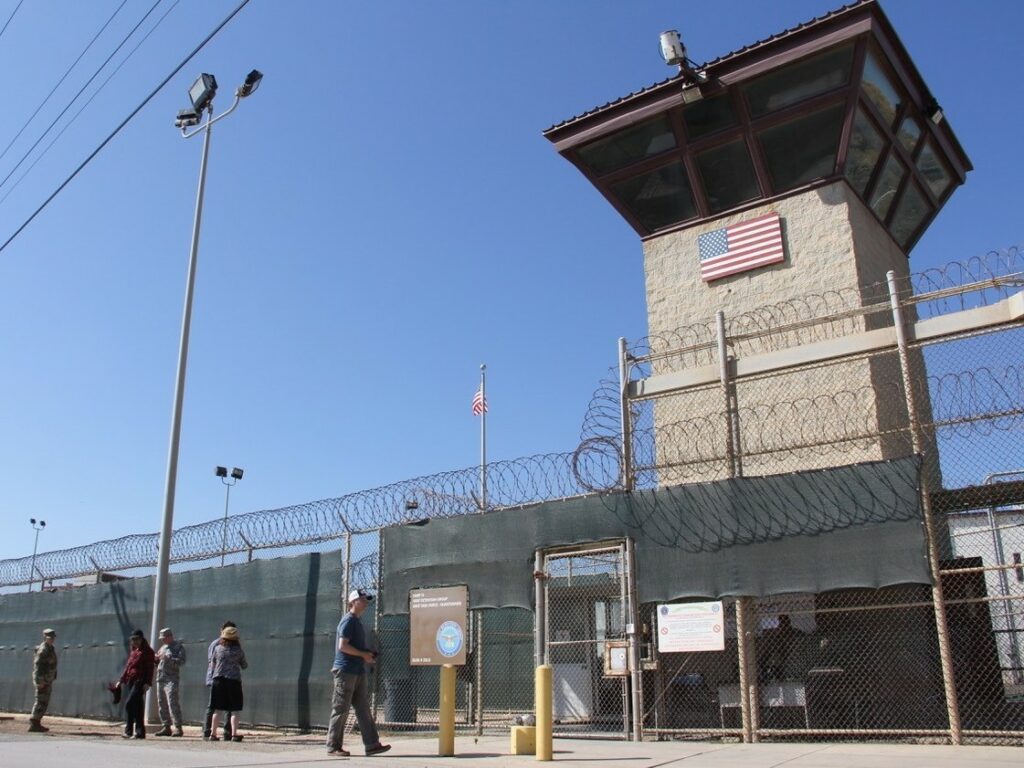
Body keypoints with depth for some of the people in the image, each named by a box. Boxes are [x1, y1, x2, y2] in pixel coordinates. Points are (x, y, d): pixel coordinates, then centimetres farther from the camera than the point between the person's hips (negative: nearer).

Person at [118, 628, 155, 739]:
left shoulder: (147, 651, -1)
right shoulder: (133, 651, 21)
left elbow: (150, 668, -7)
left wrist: (148, 683, -15)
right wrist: (121, 680, 20)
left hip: (139, 681, -7)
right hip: (128, 681, 7)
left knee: (129, 703, -19)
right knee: (137, 706, 7)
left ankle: (128, 731, -17)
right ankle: (140, 732, 10)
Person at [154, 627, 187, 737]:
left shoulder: (178, 647, 0)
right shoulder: (162, 647, 22)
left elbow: (181, 661, -12)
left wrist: (168, 658, -19)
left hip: (171, 679, -8)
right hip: (160, 678, 8)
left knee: (172, 703, -13)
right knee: (162, 703, 7)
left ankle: (177, 727, -13)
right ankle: (166, 727, 14)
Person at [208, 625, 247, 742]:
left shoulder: (218, 648, 2)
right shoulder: (239, 651, -1)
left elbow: (212, 662, 11)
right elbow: (244, 665, 11)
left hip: (218, 680, 2)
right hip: (234, 680, -2)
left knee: (217, 709, 9)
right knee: (234, 710, 1)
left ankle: (213, 734, 9)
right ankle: (234, 734, -5)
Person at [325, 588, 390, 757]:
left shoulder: (357, 621, 17)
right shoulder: (348, 620, -12)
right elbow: (342, 646, -20)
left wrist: (367, 654, 8)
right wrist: (364, 654, -15)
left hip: (358, 671, 10)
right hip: (346, 671, -10)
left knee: (364, 709, 7)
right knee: (341, 710, -2)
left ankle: (372, 744, 8)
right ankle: (333, 747, 6)